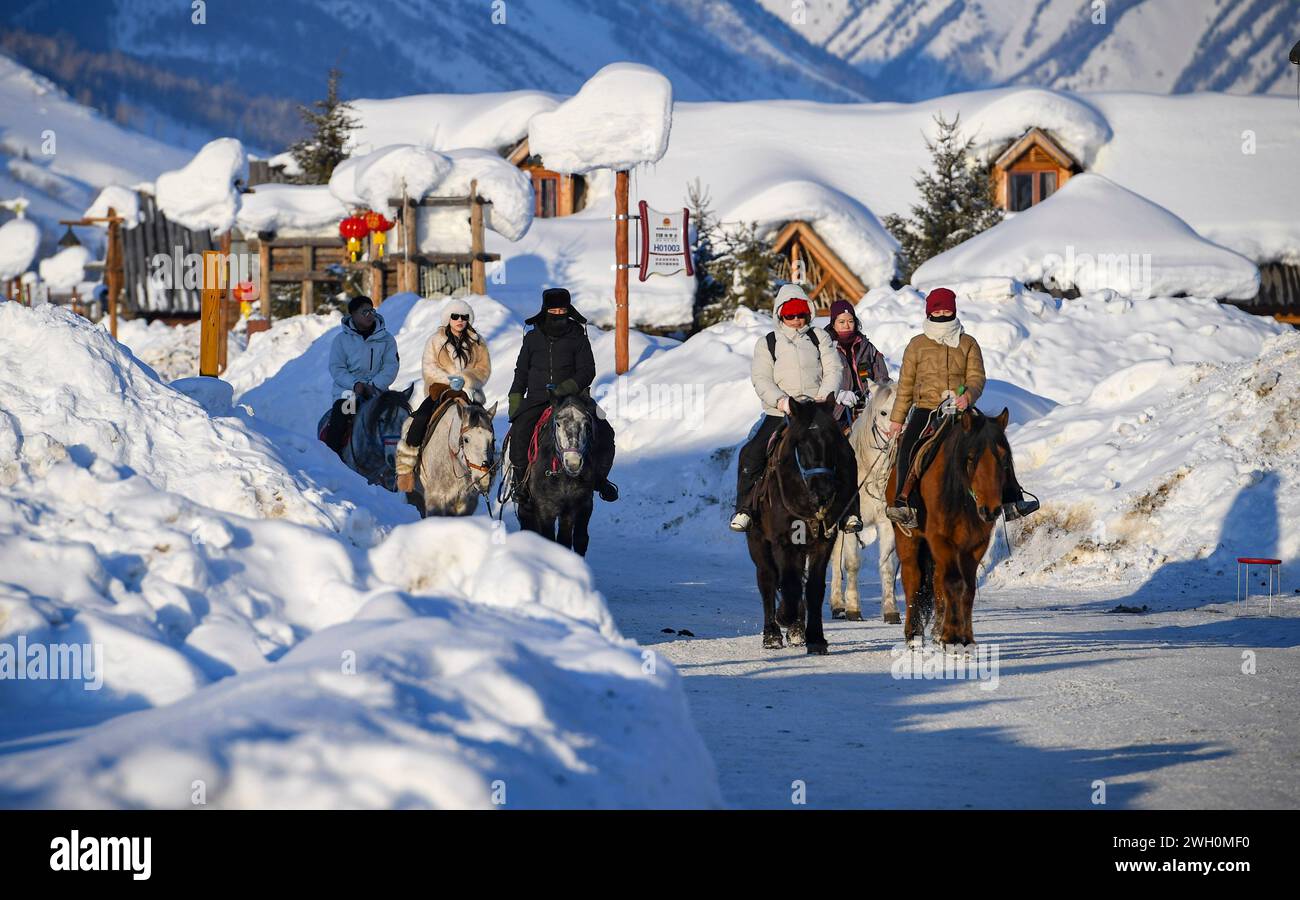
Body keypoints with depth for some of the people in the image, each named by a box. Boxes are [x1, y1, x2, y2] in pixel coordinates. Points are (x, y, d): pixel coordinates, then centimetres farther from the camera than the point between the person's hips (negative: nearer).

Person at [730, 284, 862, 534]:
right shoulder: (767, 343, 10)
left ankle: (849, 512, -8)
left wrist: (825, 395, -15)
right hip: (779, 415, 0)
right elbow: (761, 379, 0)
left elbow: (833, 371, 4)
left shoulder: (820, 340, 13)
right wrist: (781, 401, -17)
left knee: (844, 454, -18)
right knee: (751, 453, -20)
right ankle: (744, 509, -10)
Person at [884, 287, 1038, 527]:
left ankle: (1011, 502, -17)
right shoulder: (917, 345, 11)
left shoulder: (968, 344, 12)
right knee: (909, 445, -31)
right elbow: (905, 385, 14)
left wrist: (968, 396, -21)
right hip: (926, 408, -1)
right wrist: (896, 419, 10)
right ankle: (906, 505, -37)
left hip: (962, 409, 1)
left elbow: (977, 378, 2)